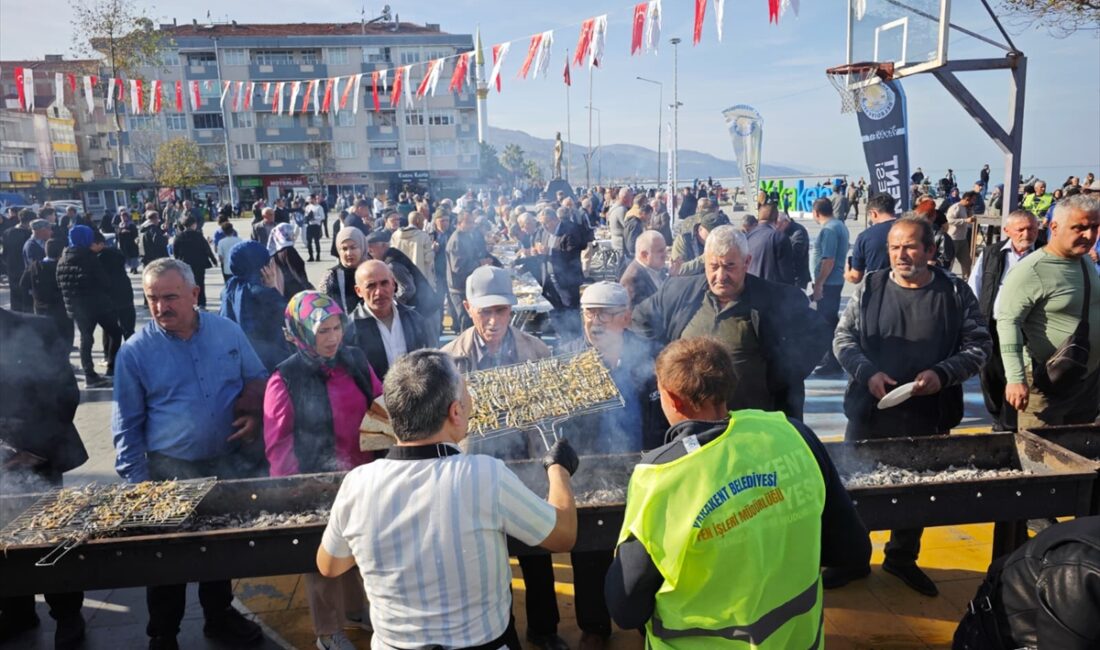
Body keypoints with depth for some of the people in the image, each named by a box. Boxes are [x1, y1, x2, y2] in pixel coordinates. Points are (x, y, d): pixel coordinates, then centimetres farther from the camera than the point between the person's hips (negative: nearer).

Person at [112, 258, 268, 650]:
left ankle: (219, 616, 43)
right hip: (171, 473, -2)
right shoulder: (135, 352, -9)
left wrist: (255, 414, -11)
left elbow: (258, 380, 8)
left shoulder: (227, 332, -3)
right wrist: (135, 481, -6)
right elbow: (127, 426, -4)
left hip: (231, 465, 3)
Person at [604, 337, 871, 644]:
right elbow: (855, 551, -2)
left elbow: (625, 610, -15)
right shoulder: (792, 434, -15)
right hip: (799, 638, 4)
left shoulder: (659, 477, -25)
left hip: (708, 643, -3)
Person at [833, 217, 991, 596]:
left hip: (928, 416, 0)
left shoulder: (956, 293, -2)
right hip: (869, 410, 0)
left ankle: (902, 558, 38)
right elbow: (843, 339, 0)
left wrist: (943, 373, -17)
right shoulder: (869, 288, -2)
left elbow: (979, 346, -1)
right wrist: (867, 372, -17)